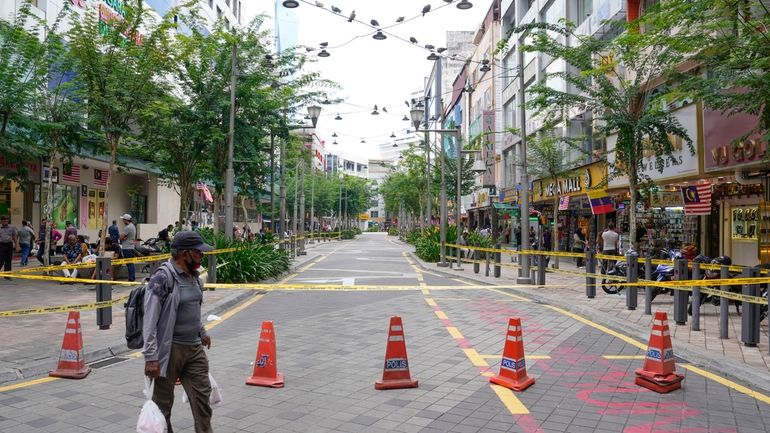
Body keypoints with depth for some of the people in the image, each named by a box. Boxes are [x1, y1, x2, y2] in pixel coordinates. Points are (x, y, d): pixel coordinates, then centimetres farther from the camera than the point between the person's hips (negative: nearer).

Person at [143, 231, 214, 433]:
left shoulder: (193, 276, 8)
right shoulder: (162, 278, -16)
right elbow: (150, 320, -17)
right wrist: (151, 357, -20)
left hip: (195, 347, 7)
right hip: (170, 348, -7)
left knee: (202, 395, 7)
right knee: (163, 401, 9)